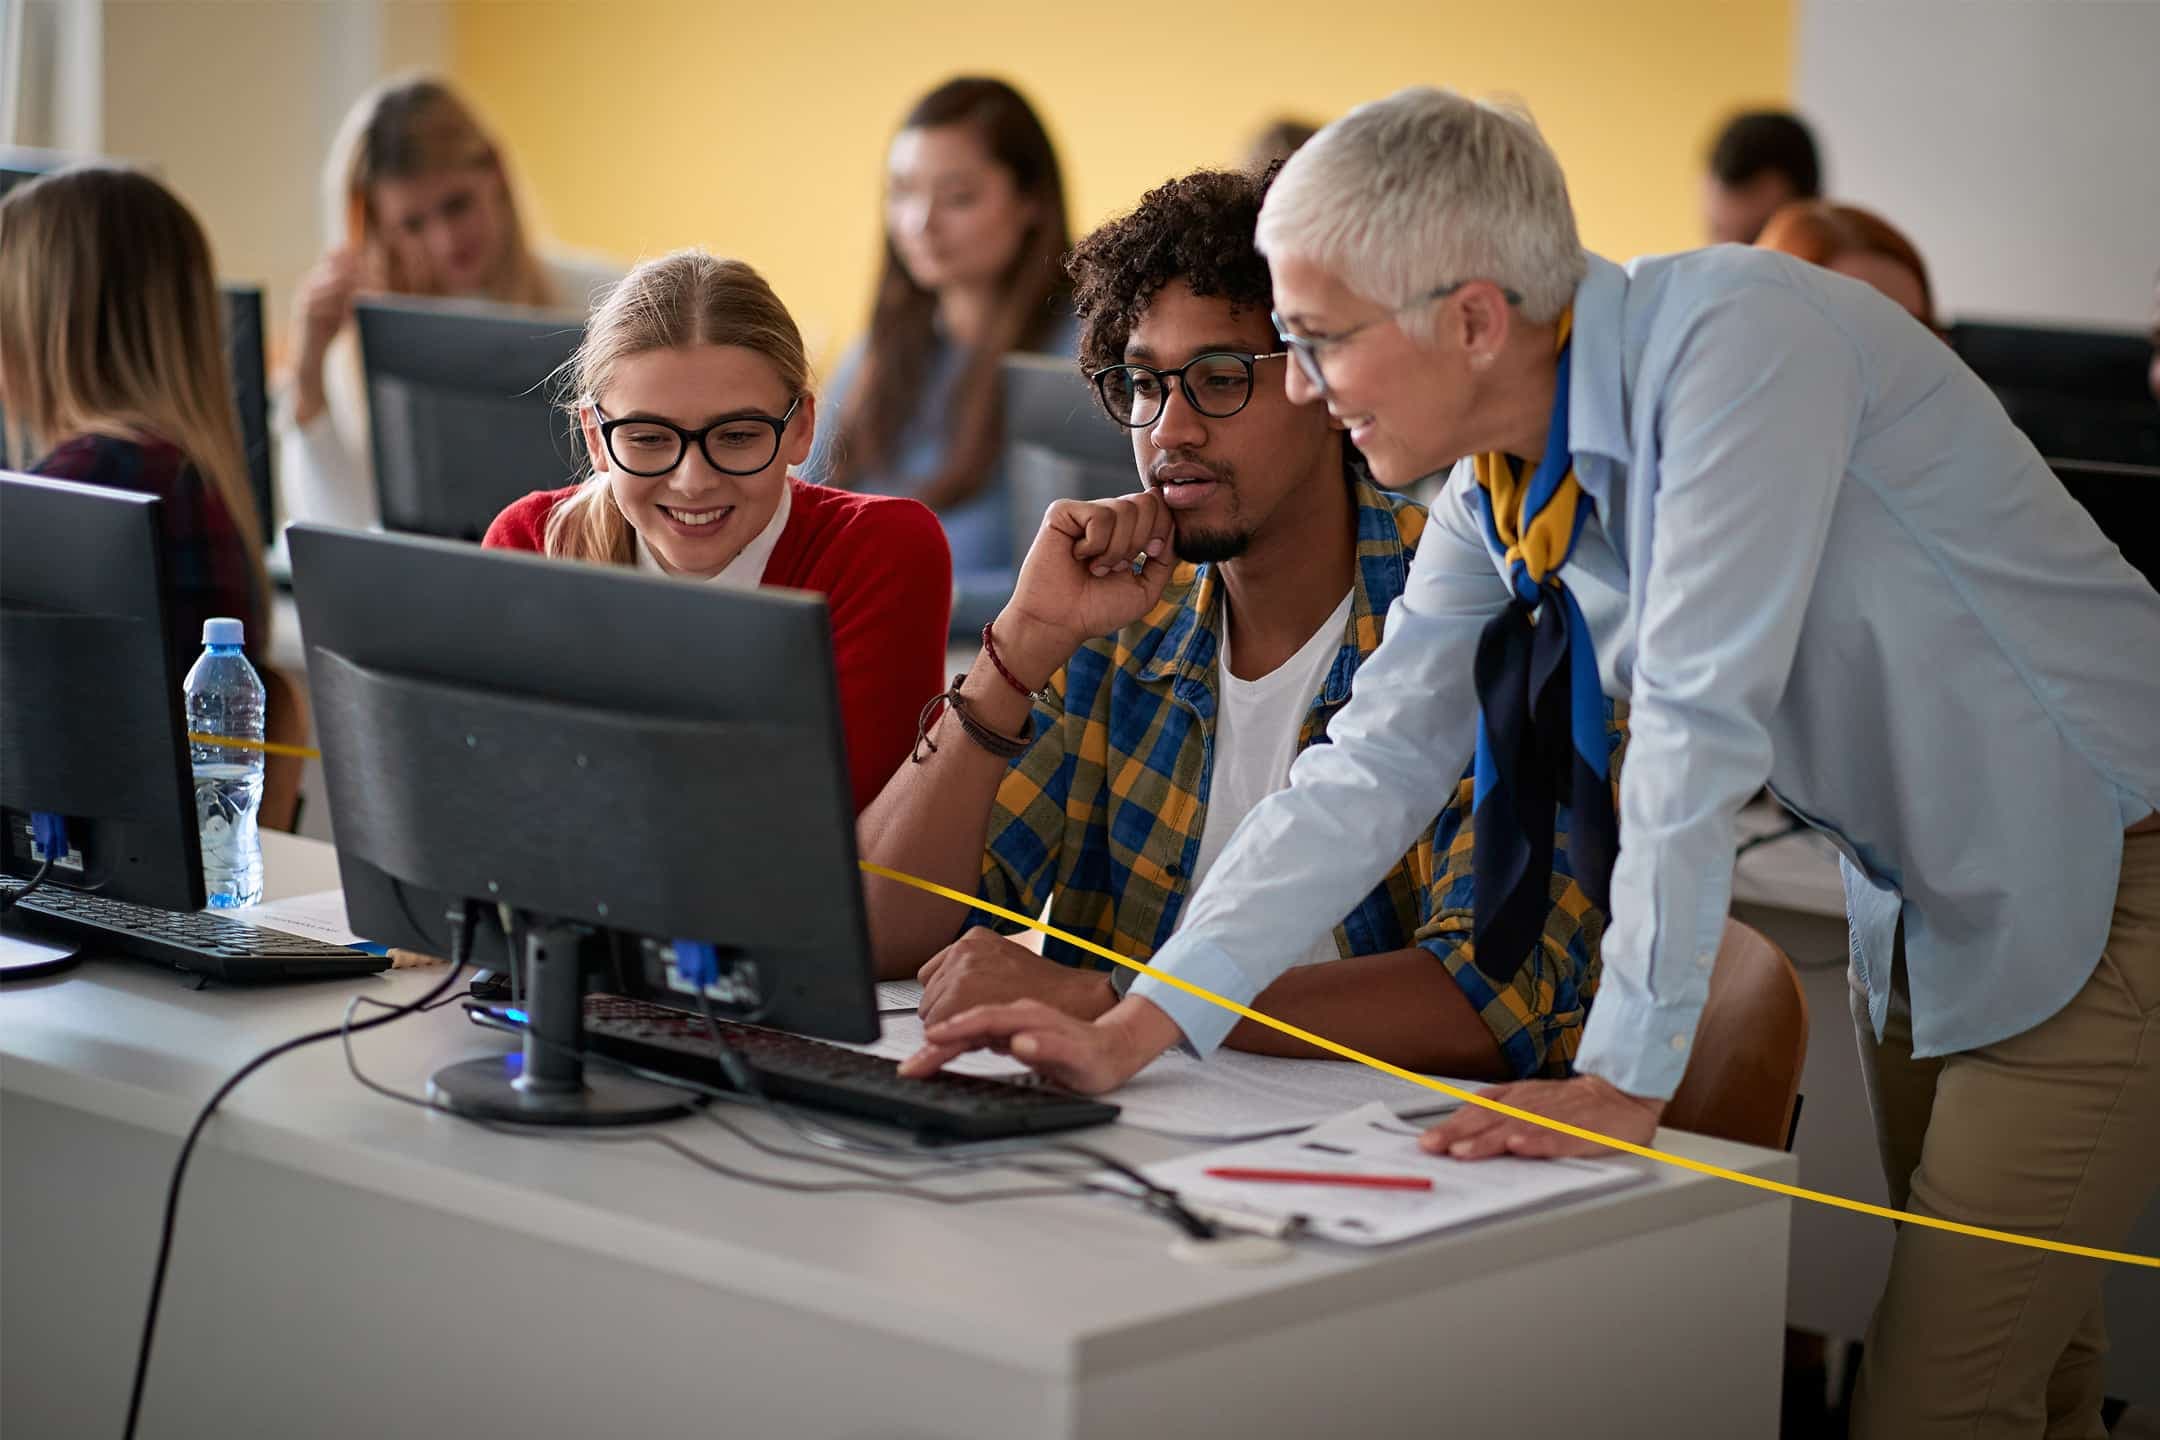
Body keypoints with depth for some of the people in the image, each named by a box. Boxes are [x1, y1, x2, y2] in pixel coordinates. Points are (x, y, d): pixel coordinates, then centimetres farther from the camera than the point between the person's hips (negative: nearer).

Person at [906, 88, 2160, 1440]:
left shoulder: (1735, 340, -26)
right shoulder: (1495, 499, -1)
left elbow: (1699, 720, -29)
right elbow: (1372, 770, 0)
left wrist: (1626, 1080, -28)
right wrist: (1136, 1028, -8)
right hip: (1921, 919, 8)